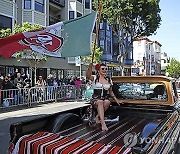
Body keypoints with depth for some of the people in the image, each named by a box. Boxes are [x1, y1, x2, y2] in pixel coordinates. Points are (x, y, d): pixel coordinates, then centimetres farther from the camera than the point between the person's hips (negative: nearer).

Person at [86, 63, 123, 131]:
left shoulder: (109, 80, 14)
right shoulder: (94, 78, 2)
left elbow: (111, 91, 22)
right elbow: (88, 76, -22)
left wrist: (117, 100, 17)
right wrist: (90, 67, -39)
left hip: (105, 98, 3)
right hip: (96, 99, -3)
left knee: (107, 102, -32)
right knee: (100, 102, -36)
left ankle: (97, 117, -11)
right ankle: (103, 123, -41)